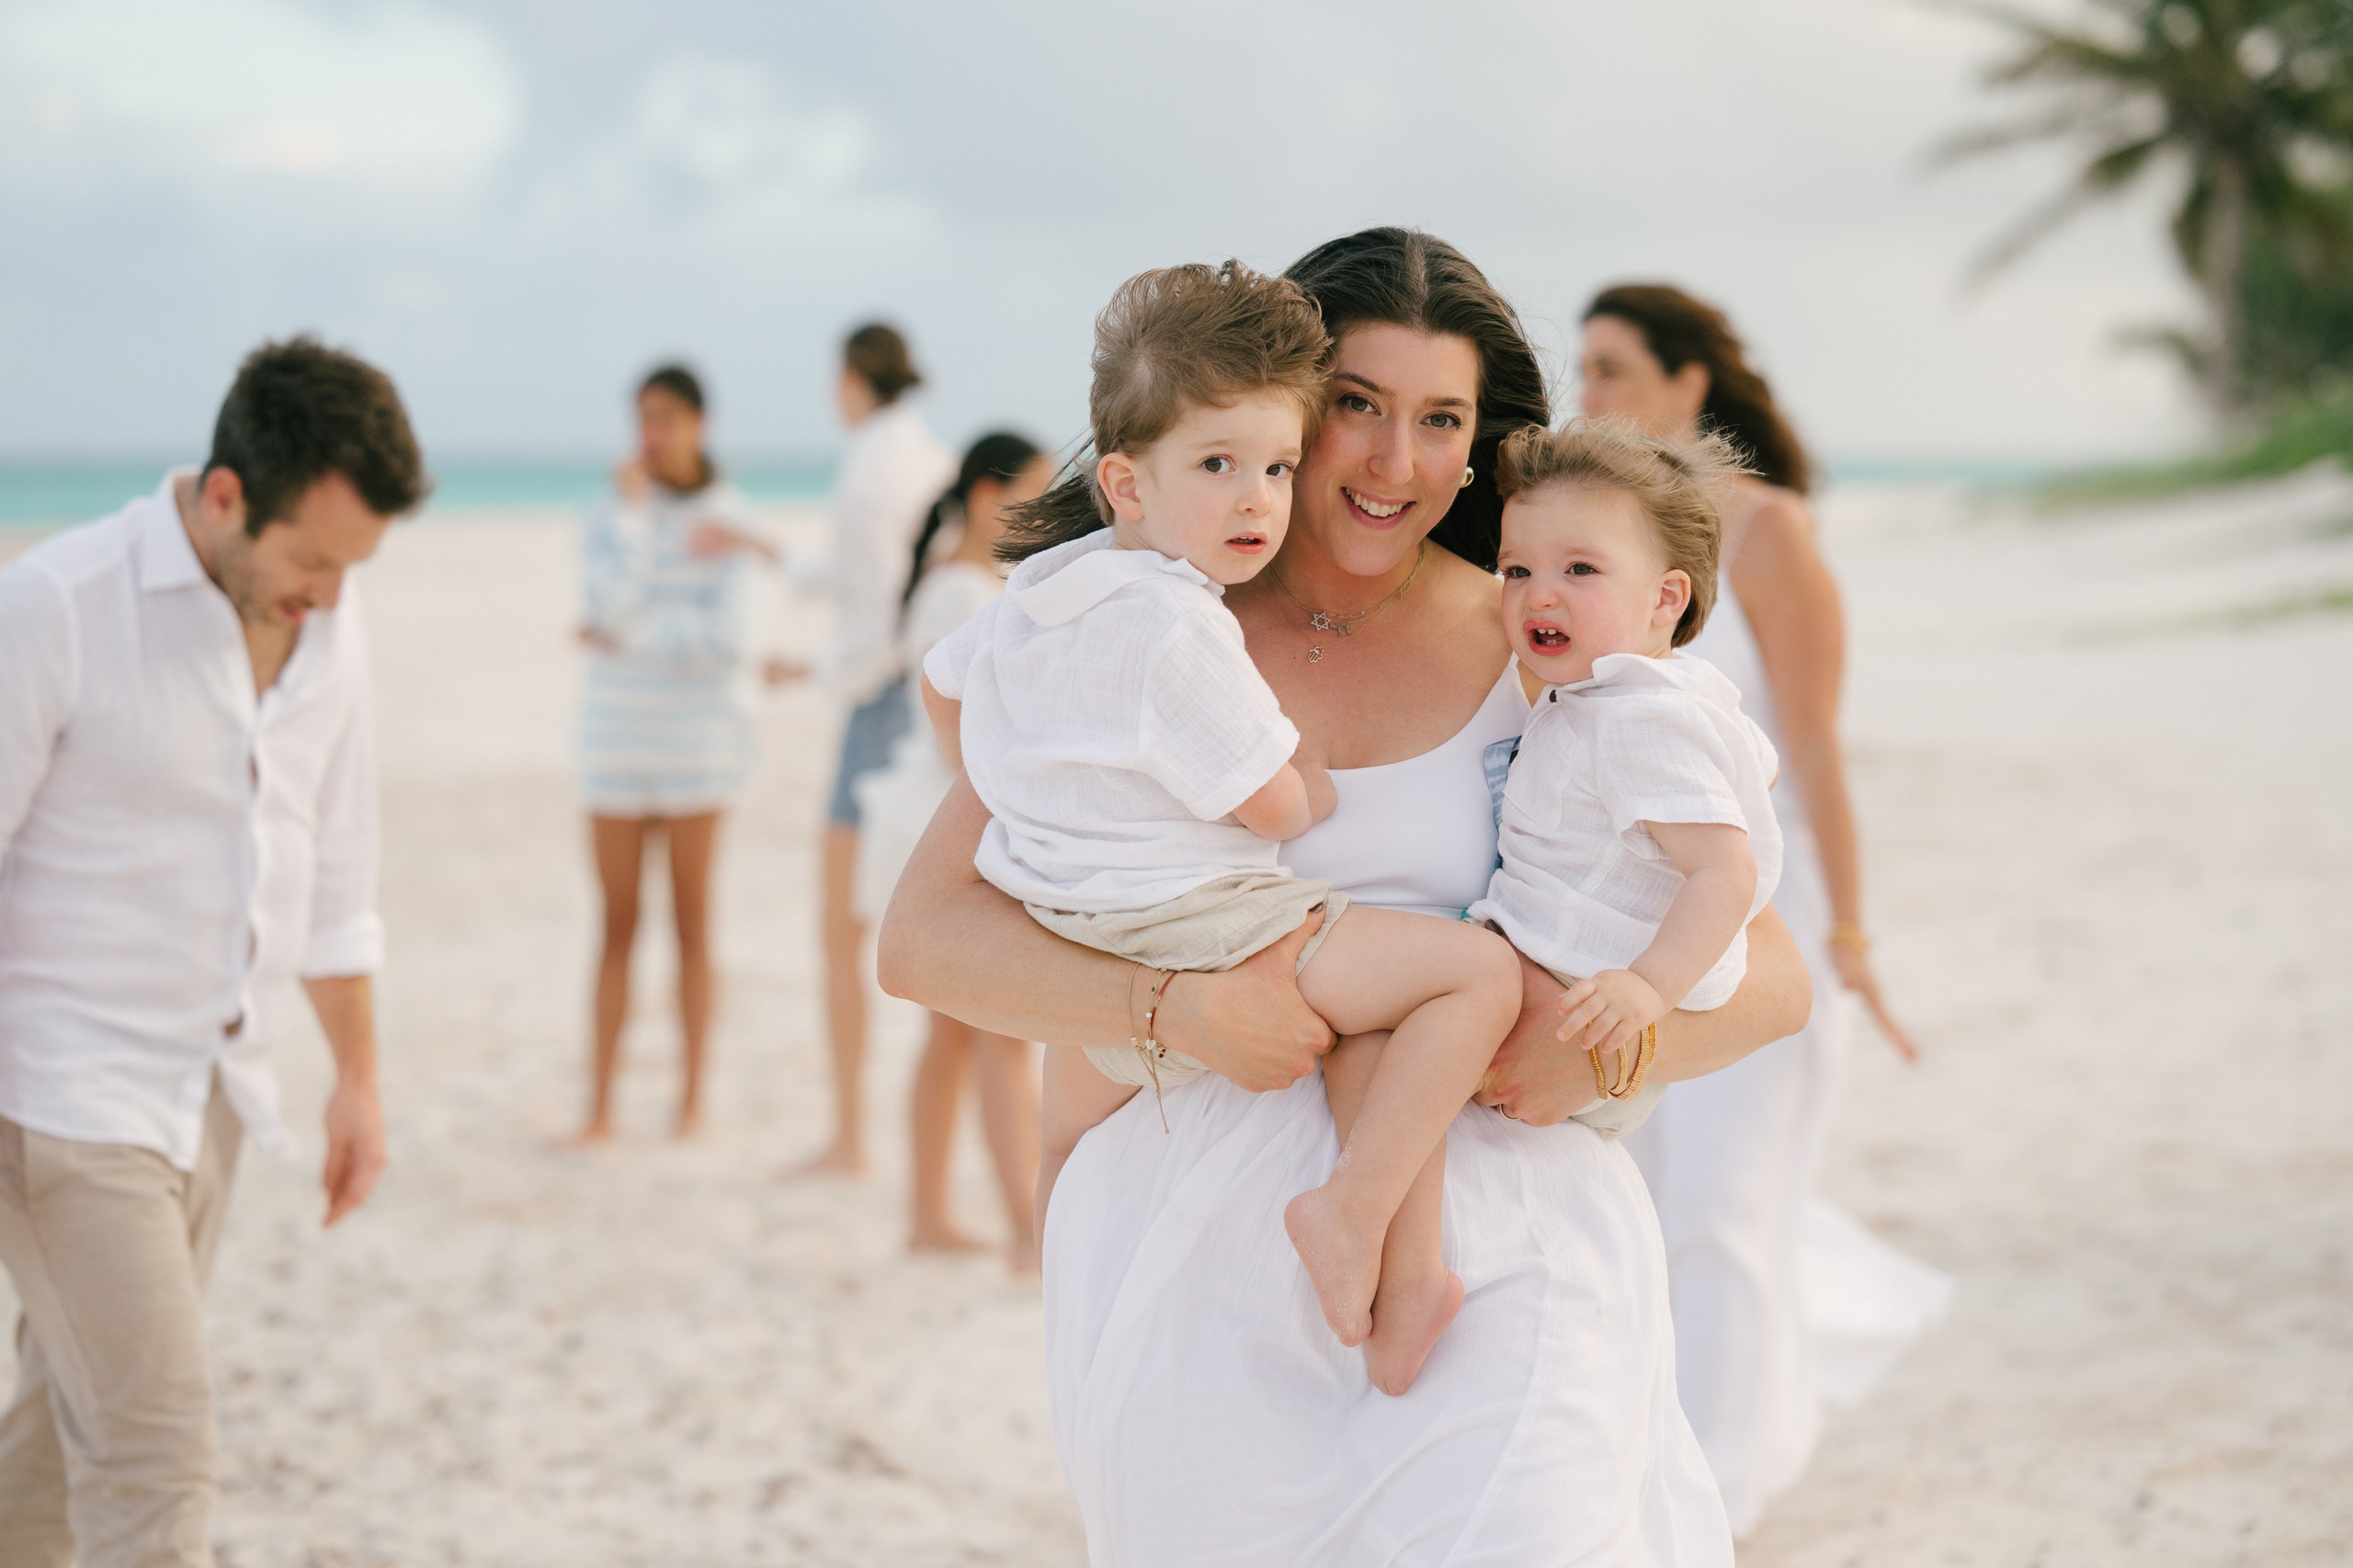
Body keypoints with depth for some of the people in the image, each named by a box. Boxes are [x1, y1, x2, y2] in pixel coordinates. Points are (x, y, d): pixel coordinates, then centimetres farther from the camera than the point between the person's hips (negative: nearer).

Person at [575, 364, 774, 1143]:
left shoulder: (727, 522, -1)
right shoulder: (607, 519, 4)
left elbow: (727, 642, -10)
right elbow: (611, 606, -14)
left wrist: (629, 639, -11)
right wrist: (635, 510, -12)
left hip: (698, 735, -1)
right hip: (618, 734, 1)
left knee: (692, 918, 3)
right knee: (617, 923, 1)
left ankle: (693, 1096, 10)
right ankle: (599, 1101, 4)